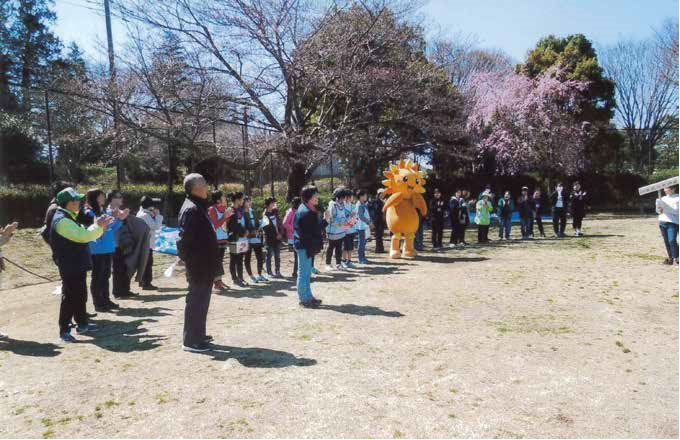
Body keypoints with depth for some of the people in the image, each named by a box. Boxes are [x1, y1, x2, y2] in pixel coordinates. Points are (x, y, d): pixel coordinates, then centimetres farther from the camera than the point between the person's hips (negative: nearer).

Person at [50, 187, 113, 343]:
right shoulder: (62, 220, -19)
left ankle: (82, 324, 29)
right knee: (69, 297, -5)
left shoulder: (69, 218, 16)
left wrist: (99, 227, 8)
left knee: (81, 295, 18)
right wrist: (98, 226, -15)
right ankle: (64, 330, 3)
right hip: (70, 266, -11)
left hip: (78, 265, 11)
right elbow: (82, 236, -27)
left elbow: (84, 235, 20)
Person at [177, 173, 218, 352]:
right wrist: (189, 260, -20)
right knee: (196, 301, -2)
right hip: (198, 266, -10)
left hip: (205, 265, 10)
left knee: (202, 301, 18)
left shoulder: (199, 207, 14)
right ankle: (191, 341, 7)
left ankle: (198, 334, 30)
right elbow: (184, 239, -22)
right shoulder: (190, 209, -17)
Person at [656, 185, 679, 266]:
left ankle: (675, 259, -12)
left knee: (672, 241, -16)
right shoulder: (663, 198, 17)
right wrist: (659, 209, -2)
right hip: (662, 222, 6)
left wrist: (665, 207, -19)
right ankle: (670, 258, 14)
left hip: (672, 222, -6)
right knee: (666, 241, 6)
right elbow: (658, 211, 20)